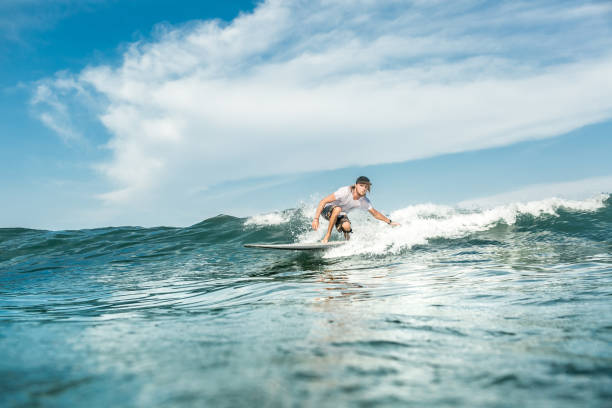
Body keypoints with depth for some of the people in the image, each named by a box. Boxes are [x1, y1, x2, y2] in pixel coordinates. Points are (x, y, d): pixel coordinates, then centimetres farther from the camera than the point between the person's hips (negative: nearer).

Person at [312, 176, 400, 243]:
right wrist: (316, 219, -34)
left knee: (346, 226, -30)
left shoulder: (364, 201, -13)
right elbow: (323, 201, -29)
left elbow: (375, 214, 4)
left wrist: (389, 222, 4)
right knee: (337, 209, -39)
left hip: (340, 214, 4)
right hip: (327, 210, -4)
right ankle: (328, 235, -27)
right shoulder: (345, 192, -30)